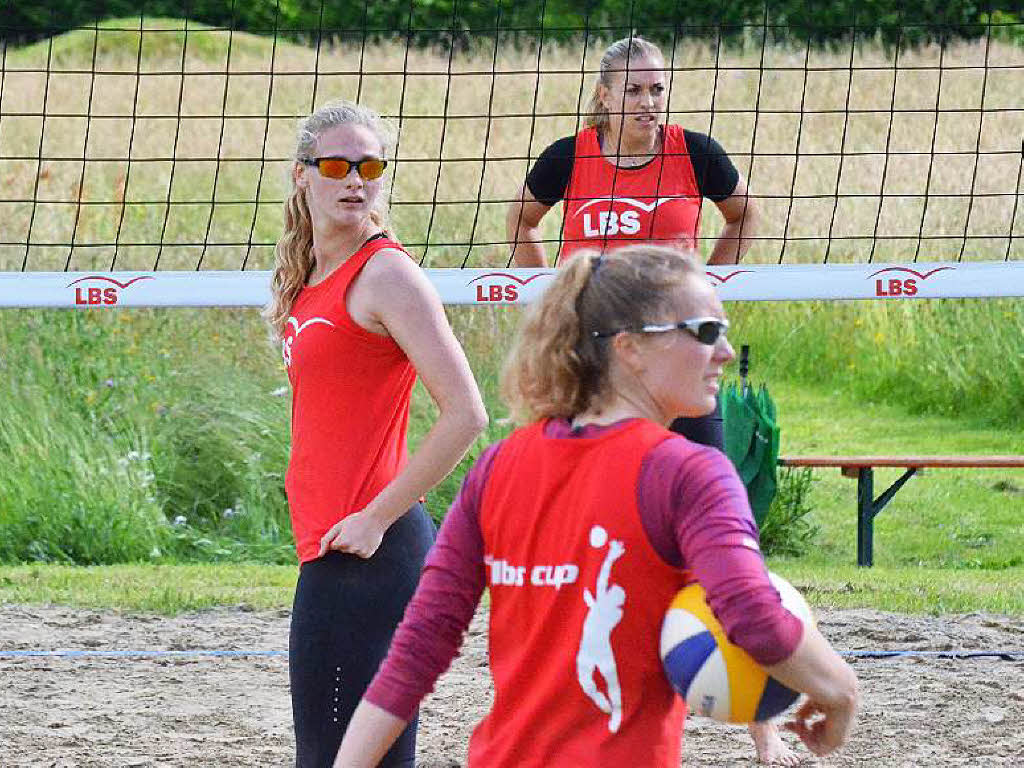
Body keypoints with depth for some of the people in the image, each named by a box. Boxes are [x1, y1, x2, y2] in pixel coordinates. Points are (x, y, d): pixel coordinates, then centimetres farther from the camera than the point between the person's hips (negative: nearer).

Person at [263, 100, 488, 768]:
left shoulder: (386, 274, -10)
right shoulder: (309, 281, 16)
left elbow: (466, 415, -17)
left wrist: (377, 517, -16)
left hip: (368, 553, -9)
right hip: (329, 547, 9)